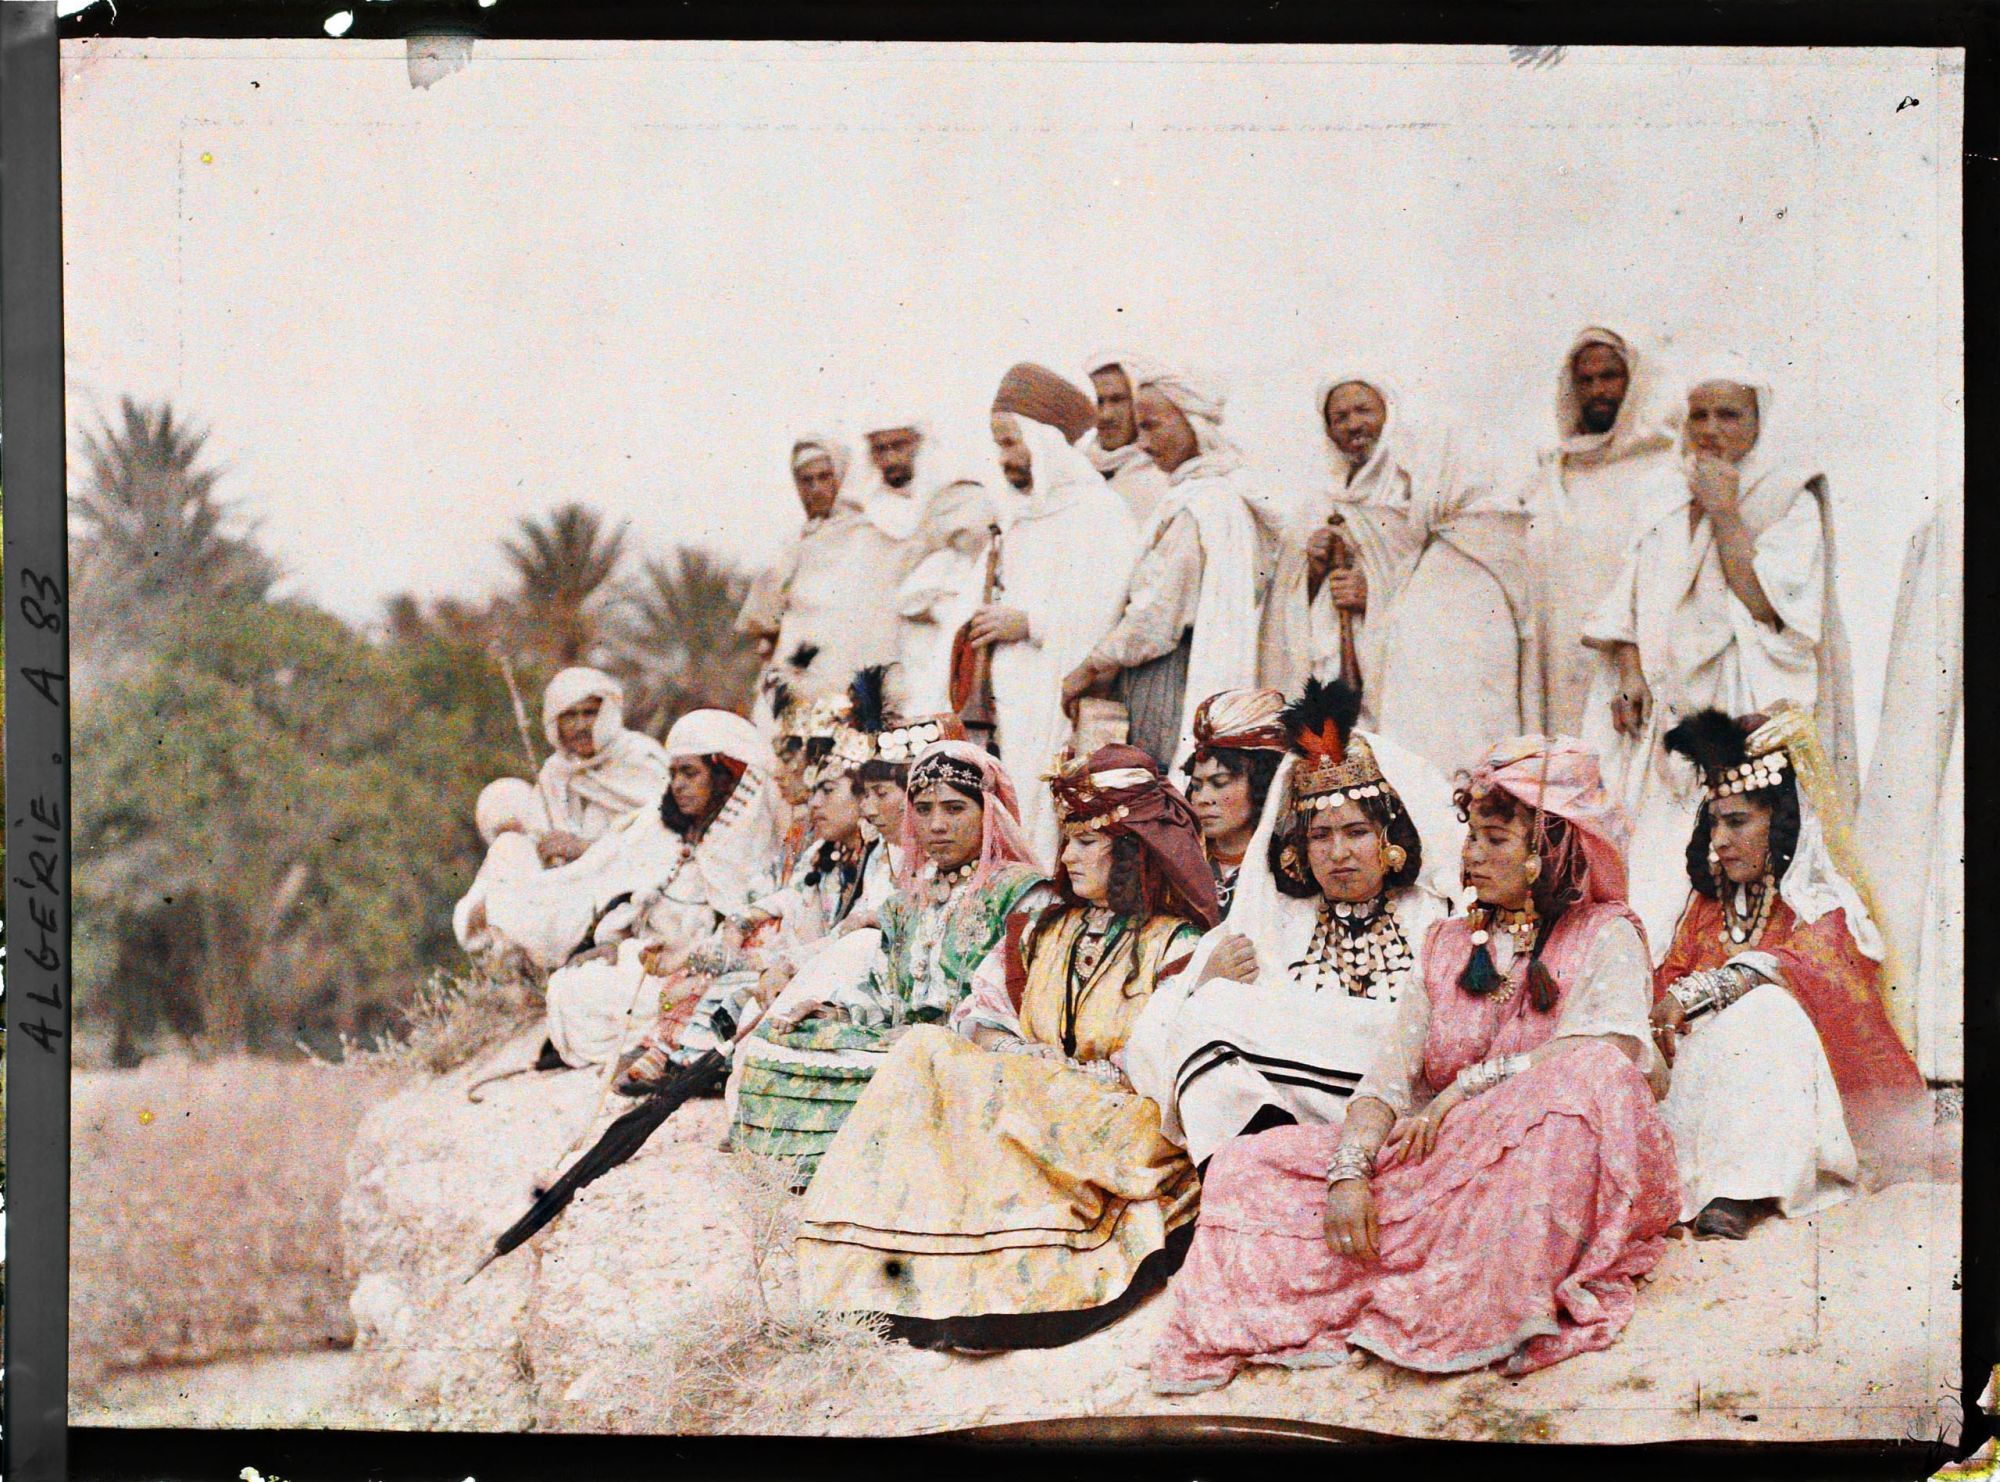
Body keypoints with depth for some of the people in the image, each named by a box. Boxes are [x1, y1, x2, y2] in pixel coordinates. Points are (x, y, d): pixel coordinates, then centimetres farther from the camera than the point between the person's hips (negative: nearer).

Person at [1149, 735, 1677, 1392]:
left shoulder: (1607, 936, 4)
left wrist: (1467, 1088, -17)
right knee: (1245, 1167, -10)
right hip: (1434, 1160, 4)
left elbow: (1612, 1048, -17)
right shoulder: (1446, 944, 18)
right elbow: (1389, 1074, 6)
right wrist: (1349, 1174, -12)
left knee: (1592, 1081, -37)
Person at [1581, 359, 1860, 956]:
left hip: (1750, 720, -4)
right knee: (1655, 878, -4)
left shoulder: (1790, 505, 2)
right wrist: (1630, 671, 0)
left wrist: (1725, 513, -11)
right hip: (1667, 716, 5)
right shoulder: (1664, 512, 17)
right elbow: (1626, 610, 18)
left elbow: (1764, 604, -12)